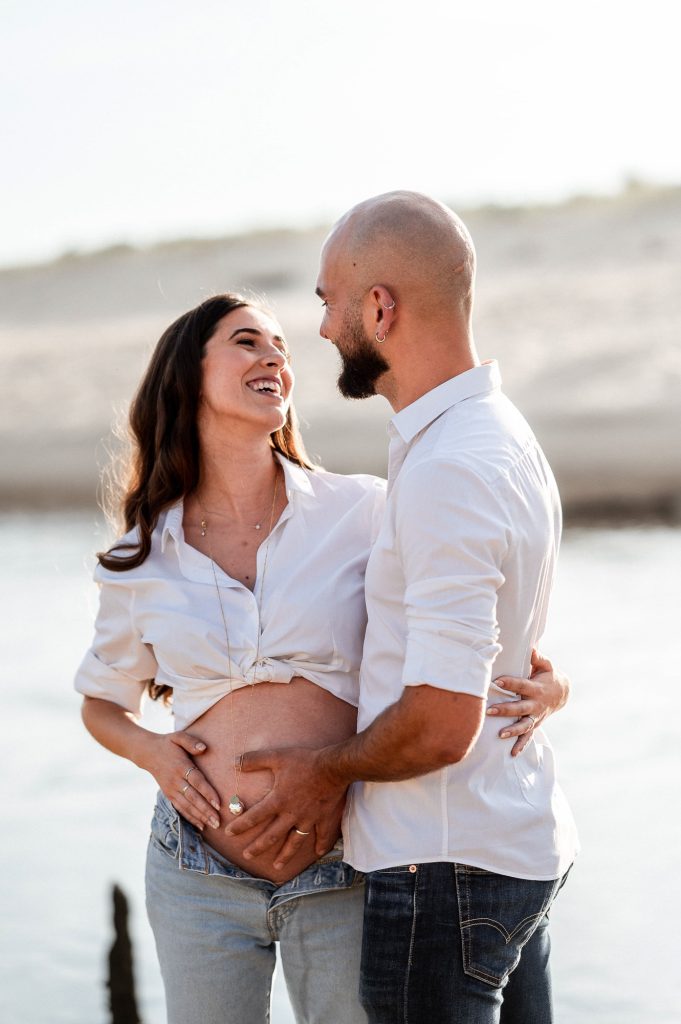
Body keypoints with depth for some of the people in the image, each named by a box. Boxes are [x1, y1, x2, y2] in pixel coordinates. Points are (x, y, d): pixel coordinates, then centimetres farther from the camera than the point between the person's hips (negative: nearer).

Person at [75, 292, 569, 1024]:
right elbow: (101, 703, 16)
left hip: (344, 880, -1)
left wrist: (546, 682, -13)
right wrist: (152, 752, -4)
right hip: (200, 878, 1)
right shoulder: (140, 563, 2)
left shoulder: (364, 511, -4)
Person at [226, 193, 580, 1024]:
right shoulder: (500, 434, 10)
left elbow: (440, 725, -26)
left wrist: (328, 770, -8)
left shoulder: (447, 471, -23)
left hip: (446, 863, -10)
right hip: (518, 840, 10)